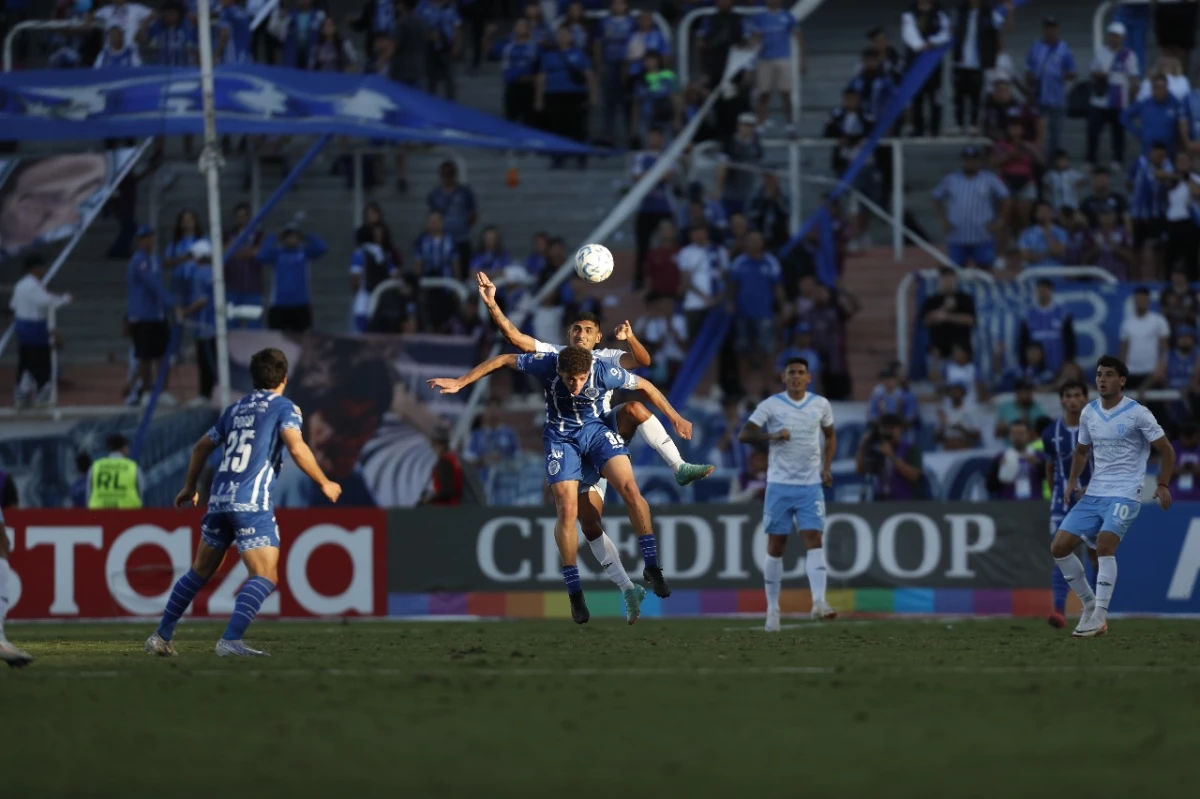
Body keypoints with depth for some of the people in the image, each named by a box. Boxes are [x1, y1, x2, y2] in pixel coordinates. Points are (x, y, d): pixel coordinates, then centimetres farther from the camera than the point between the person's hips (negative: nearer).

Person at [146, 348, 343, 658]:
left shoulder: (236, 409, 20)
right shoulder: (283, 407, 1)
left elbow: (201, 447, 28)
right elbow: (297, 448, -14)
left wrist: (189, 487, 42)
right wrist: (324, 483, -3)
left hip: (219, 499, 7)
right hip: (252, 503, -7)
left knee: (200, 572, 19)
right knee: (266, 577, -10)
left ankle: (161, 637, 22)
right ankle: (230, 641, -26)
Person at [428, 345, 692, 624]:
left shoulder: (605, 371, -26)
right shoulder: (546, 364, -26)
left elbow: (645, 386, -7)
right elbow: (503, 360, -9)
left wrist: (676, 419, 3)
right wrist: (460, 383, -7)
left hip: (597, 429, 0)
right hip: (561, 436, 0)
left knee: (630, 489, -22)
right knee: (568, 511, -13)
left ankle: (652, 568, -9)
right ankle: (575, 595, -1)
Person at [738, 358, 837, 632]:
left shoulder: (821, 405, 6)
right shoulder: (770, 405, -3)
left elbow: (830, 435, 22)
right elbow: (743, 435, -8)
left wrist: (827, 467, 8)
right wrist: (772, 436, -24)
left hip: (810, 485, 1)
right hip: (779, 484, -1)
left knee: (814, 539, -14)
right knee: (776, 546, 2)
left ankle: (819, 602, -23)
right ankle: (772, 608, 10)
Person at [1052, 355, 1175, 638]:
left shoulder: (1137, 414, -8)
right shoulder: (1088, 413, 8)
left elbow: (1166, 450, -2)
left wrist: (1163, 485, -13)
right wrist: (1073, 481, 9)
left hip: (1125, 495, -6)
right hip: (1094, 495, 6)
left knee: (1105, 544, -27)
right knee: (1059, 547, -1)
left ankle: (1099, 617, -22)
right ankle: (1089, 604, 15)